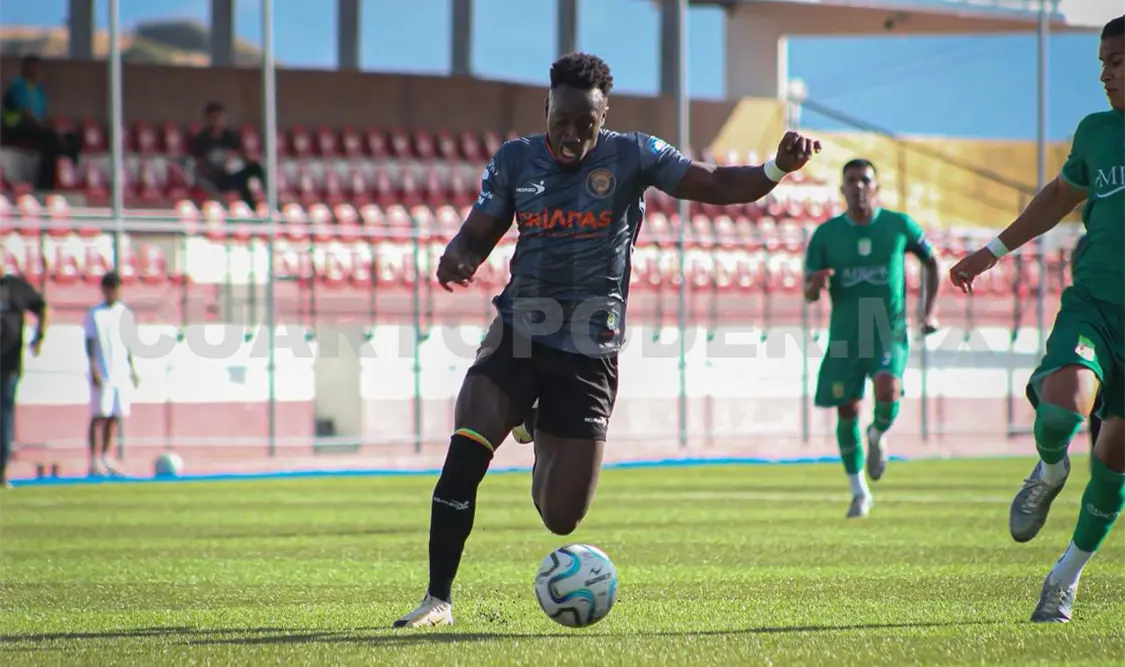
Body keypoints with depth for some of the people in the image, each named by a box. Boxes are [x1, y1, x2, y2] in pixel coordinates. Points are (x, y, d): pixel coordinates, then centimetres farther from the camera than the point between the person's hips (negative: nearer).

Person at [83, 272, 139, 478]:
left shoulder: (125, 313, 11)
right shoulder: (95, 314, -4)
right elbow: (90, 343, -7)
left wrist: (132, 368, 16)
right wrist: (94, 369, -15)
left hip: (121, 373, 5)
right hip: (102, 374, -5)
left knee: (115, 416, 6)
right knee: (99, 416, -7)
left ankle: (105, 458, 14)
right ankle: (94, 462, -7)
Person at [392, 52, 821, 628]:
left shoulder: (631, 157, -3)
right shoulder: (514, 161, 3)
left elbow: (717, 186, -7)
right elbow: (476, 236, 7)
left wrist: (777, 168, -26)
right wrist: (457, 260, -17)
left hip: (589, 352, -1)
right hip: (518, 332, 1)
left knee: (561, 518, 1)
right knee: (465, 454, -25)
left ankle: (545, 448, 38)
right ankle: (438, 599, -12)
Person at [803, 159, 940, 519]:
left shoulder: (900, 226, 0)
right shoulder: (826, 234, 0)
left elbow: (931, 262, 16)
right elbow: (809, 295, 0)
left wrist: (928, 311, 7)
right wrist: (817, 283, -24)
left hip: (890, 332, -2)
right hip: (845, 336, 2)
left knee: (887, 389, -27)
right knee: (847, 411, 1)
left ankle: (878, 435, 9)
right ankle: (859, 492, 19)